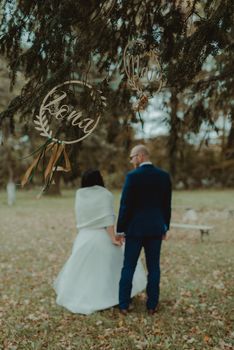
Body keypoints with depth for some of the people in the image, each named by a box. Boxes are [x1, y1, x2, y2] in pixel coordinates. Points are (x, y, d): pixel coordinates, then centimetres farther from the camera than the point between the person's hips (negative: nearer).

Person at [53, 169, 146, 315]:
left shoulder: (79, 195, 4)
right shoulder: (105, 194, -9)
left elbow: (81, 218, 10)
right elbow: (108, 219, -17)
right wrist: (113, 237, -16)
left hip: (84, 238, 5)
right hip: (102, 238, -4)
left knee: (81, 270, 17)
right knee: (105, 269, 7)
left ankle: (75, 298, 25)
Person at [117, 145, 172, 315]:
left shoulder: (133, 176, -11)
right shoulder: (164, 175, 3)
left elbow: (125, 205, -11)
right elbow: (167, 205, 7)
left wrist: (120, 229, -2)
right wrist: (165, 227, 16)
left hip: (135, 228, -3)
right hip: (156, 228, 4)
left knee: (129, 267, 7)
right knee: (154, 267, 10)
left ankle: (124, 305, 13)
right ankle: (152, 305, 16)